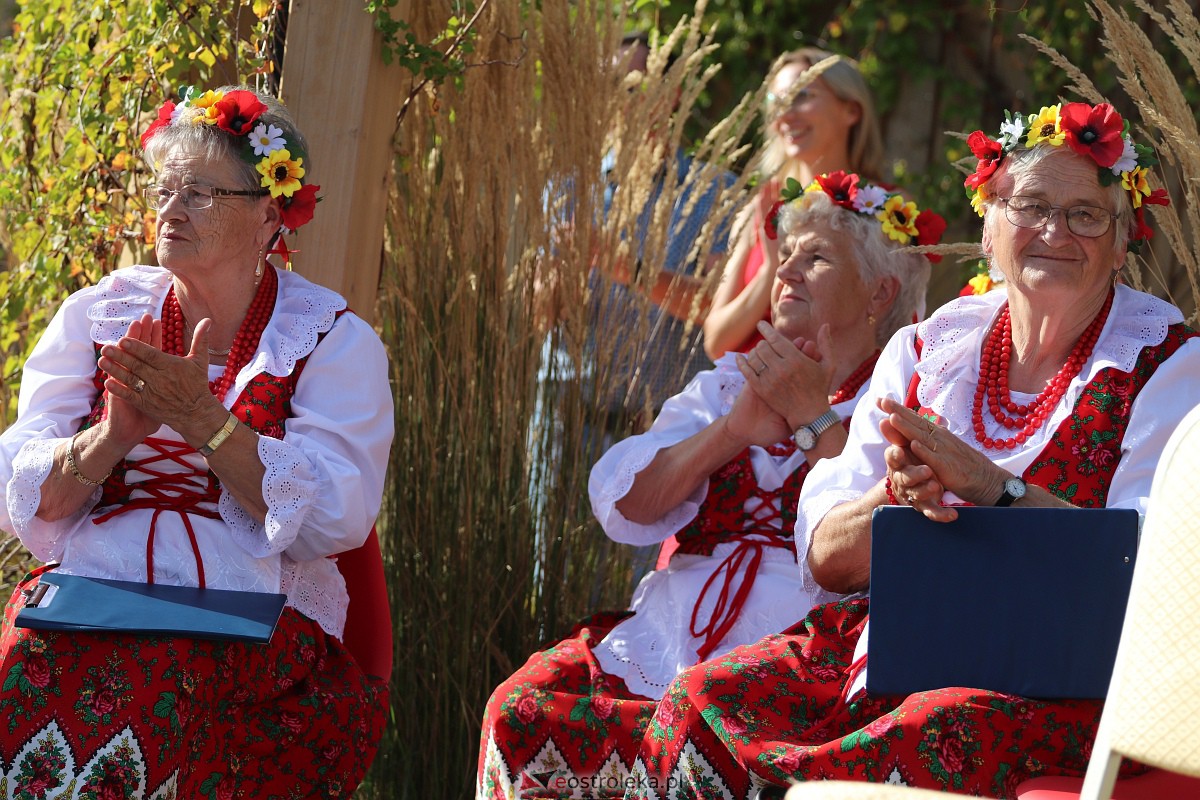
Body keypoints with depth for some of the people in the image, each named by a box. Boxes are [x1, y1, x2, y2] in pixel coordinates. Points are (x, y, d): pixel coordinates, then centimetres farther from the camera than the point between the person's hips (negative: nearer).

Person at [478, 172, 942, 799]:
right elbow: (623, 505, 8)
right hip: (665, 644, 5)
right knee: (522, 710, -21)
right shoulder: (731, 382, 23)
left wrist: (814, 418, -9)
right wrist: (733, 429, -5)